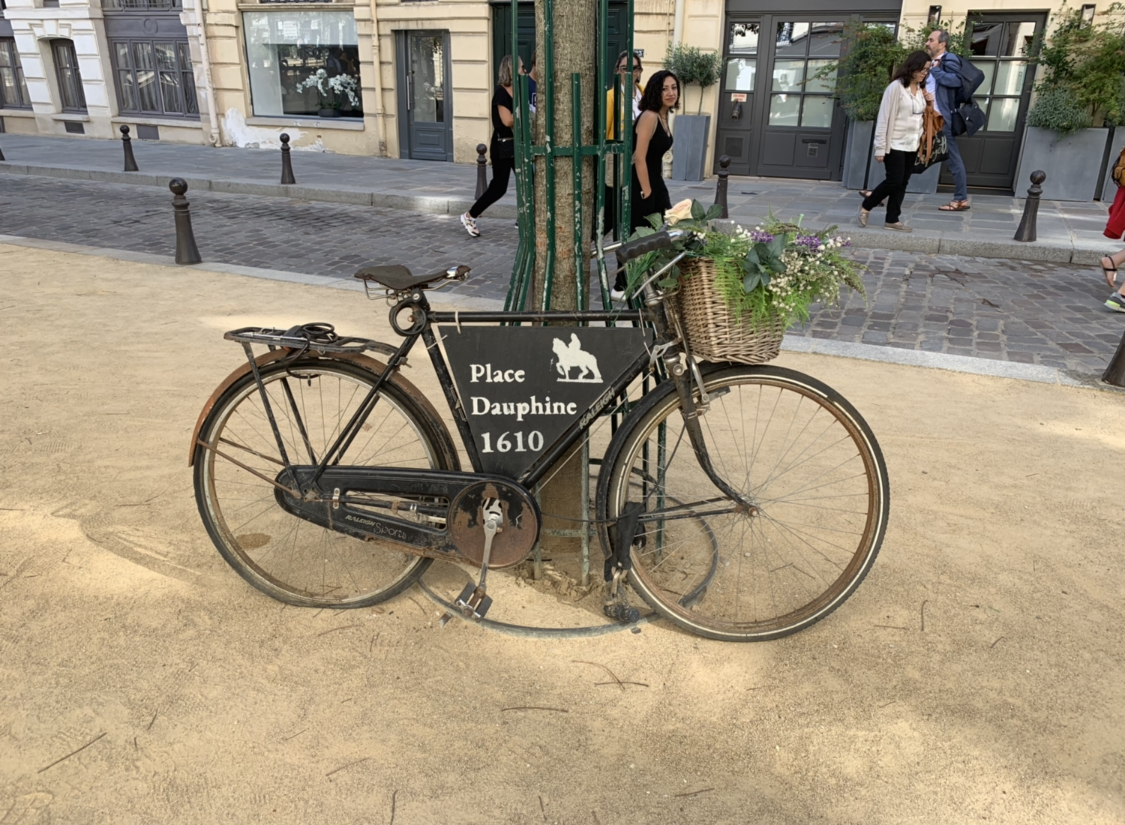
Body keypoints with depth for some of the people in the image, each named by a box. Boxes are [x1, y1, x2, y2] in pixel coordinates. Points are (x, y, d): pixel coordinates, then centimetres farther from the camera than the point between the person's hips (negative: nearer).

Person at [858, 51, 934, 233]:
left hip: (912, 144, 7)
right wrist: (880, 148, -17)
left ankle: (892, 219, 11)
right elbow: (884, 118, -13)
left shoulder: (920, 89, 11)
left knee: (902, 183, 6)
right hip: (895, 144, -7)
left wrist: (930, 105, 0)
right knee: (894, 180, -8)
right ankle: (866, 207, 11)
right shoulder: (896, 87, -11)